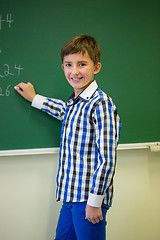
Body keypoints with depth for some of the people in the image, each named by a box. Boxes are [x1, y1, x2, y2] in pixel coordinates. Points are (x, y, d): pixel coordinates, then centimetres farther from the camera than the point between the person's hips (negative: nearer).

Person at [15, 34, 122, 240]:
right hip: (70, 195, 9)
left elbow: (107, 159, -19)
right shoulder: (74, 101, 11)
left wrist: (95, 201, -17)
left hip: (89, 198, -9)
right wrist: (34, 98, 44)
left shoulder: (101, 104, -16)